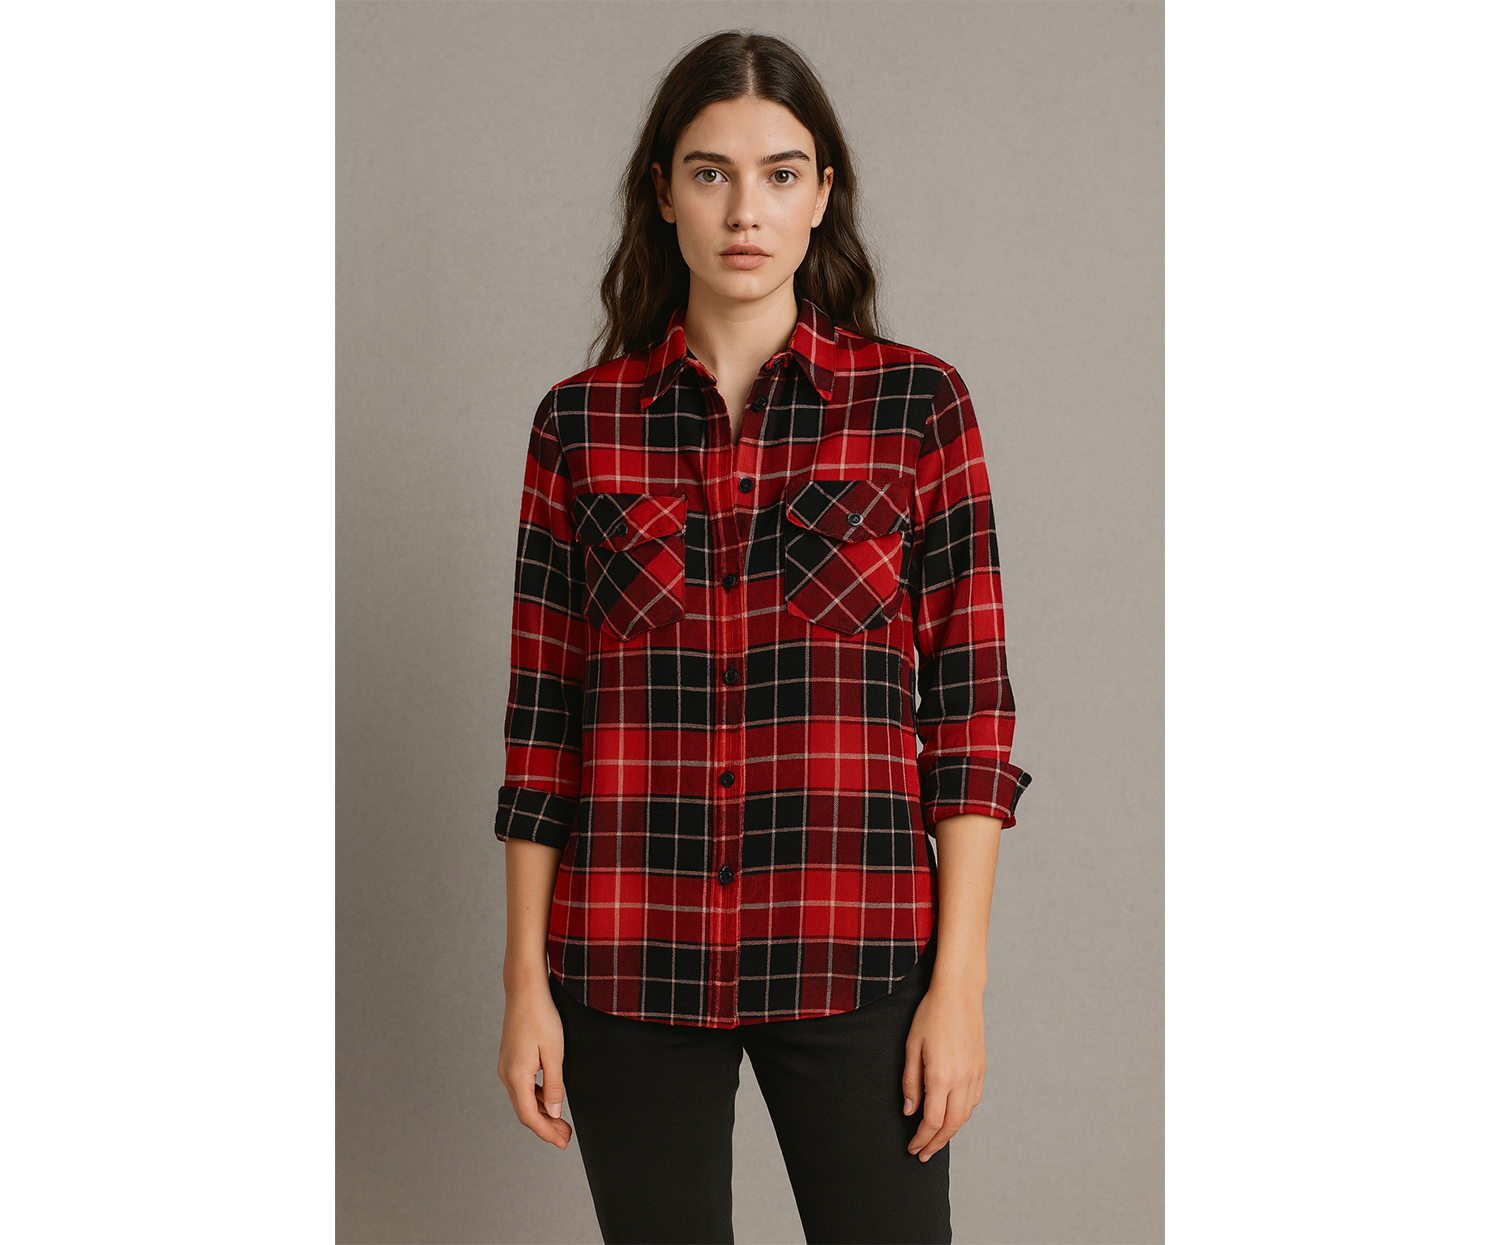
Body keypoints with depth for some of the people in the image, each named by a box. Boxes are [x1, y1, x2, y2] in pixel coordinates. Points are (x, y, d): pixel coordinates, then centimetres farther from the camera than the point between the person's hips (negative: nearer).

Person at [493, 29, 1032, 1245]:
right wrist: (527, 981, 2)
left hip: (852, 959, -1)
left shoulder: (917, 402, 0)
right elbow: (542, 714, 4)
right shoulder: (582, 422, 3)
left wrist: (959, 979, -7)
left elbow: (971, 700, -2)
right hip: (630, 960, 1)